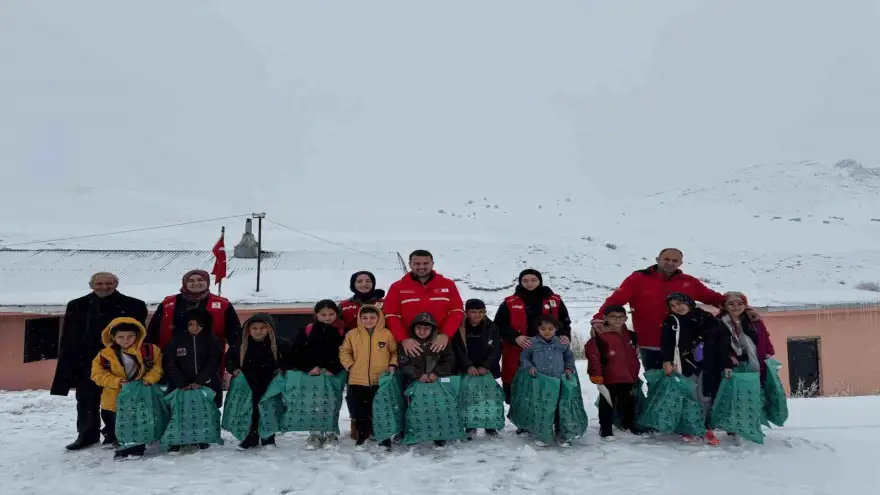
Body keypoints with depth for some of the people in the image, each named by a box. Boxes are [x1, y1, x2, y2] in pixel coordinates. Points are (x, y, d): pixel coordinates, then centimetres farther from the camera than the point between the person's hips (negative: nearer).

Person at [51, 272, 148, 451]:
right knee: (86, 402, 13)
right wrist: (69, 364, -2)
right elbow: (68, 339, 4)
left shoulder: (133, 306, -5)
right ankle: (87, 434, 26)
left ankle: (114, 435, 18)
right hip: (87, 363, 3)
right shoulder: (76, 306, 4)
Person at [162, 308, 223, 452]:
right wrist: (182, 384, -14)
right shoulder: (176, 341, 3)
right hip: (181, 385, 0)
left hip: (207, 385, 0)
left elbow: (213, 364, -6)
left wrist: (199, 382, -17)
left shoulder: (212, 341, 1)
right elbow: (170, 364, -4)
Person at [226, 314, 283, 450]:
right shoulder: (241, 345, -4)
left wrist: (281, 369, -7)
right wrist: (234, 369, -5)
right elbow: (229, 359, 11)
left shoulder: (279, 344, -8)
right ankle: (251, 438, 23)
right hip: (248, 386, 1)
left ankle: (268, 439, 21)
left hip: (269, 386, -1)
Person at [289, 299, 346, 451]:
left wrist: (334, 370, -14)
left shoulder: (341, 332, -3)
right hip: (312, 375, 1)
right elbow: (295, 352, -1)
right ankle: (315, 434, 17)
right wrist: (308, 368, -9)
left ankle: (330, 434, 17)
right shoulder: (308, 330, 0)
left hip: (333, 376, -1)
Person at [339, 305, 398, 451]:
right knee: (360, 412, 10)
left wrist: (393, 365, -7)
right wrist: (350, 365, -2)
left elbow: (396, 352, 7)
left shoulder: (387, 334, -2)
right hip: (358, 380, 1)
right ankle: (362, 437, 27)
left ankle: (384, 439, 19)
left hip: (381, 381, -1)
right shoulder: (352, 334, 1)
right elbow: (344, 352, 9)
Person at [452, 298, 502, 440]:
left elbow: (496, 350, -5)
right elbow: (458, 350, -11)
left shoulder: (491, 328, 0)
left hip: (487, 370, 1)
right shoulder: (460, 328, -4)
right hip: (466, 371, -1)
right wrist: (468, 366, -24)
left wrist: (485, 366, -18)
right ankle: (470, 427, 15)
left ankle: (490, 427, 20)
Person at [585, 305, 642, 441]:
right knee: (607, 404, 5)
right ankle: (605, 429, 16)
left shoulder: (630, 335, 5)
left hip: (629, 377, 6)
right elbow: (592, 353, -21)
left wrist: (635, 373, 24)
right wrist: (595, 373, -20)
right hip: (609, 378, -6)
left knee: (628, 403, 20)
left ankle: (629, 424, 39)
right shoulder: (601, 336, -18)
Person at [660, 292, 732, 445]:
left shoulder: (706, 318, 2)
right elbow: (666, 344, -5)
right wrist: (667, 361, -20)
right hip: (687, 365, 1)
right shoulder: (670, 322, 6)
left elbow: (722, 339, 0)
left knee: (707, 396, -2)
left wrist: (726, 363, -6)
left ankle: (707, 428, 12)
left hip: (709, 365, -1)